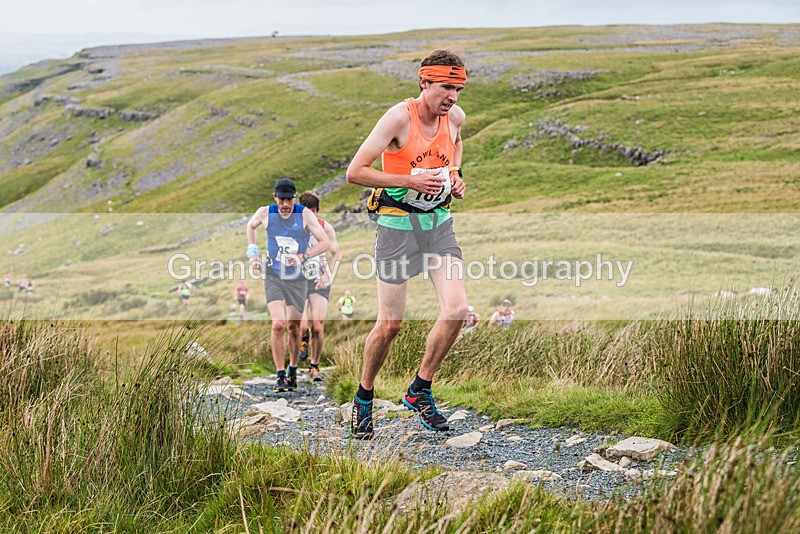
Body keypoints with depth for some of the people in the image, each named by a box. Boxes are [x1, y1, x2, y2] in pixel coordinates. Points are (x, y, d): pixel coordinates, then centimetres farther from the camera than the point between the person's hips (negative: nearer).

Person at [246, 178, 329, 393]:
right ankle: (280, 376, -8)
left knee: (294, 327, 8)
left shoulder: (305, 214, -9)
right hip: (273, 276, 0)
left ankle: (293, 370, 30)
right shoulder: (264, 213, -4)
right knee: (278, 325, -16)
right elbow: (250, 226, 20)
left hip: (297, 278, 0)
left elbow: (325, 242, -8)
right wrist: (253, 252, 8)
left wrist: (302, 257, -20)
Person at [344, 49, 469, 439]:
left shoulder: (455, 116, 1)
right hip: (398, 223, -5)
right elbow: (354, 172, -18)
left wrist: (454, 173, 7)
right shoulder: (399, 117, -17)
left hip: (439, 221, 5)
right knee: (390, 324, 0)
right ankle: (363, 399, 23)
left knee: (457, 310, -10)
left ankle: (419, 391, 10)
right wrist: (410, 180, -23)